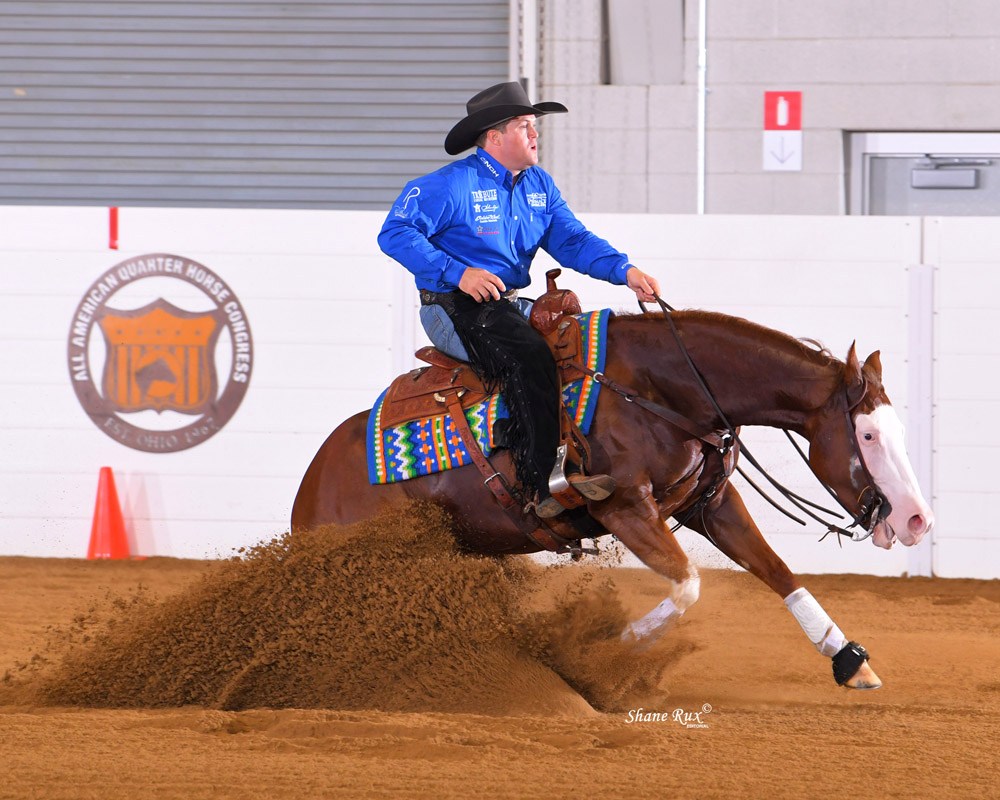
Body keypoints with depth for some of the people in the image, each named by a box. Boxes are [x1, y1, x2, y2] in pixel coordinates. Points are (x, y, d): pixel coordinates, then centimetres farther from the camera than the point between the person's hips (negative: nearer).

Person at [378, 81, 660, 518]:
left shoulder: (539, 185, 13)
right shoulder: (452, 185, -9)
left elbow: (572, 240, 6)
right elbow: (395, 233, -13)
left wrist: (624, 271, -13)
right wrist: (456, 273, -23)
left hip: (511, 306, 8)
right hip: (455, 310, -8)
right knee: (529, 355, -32)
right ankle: (544, 484, -36)